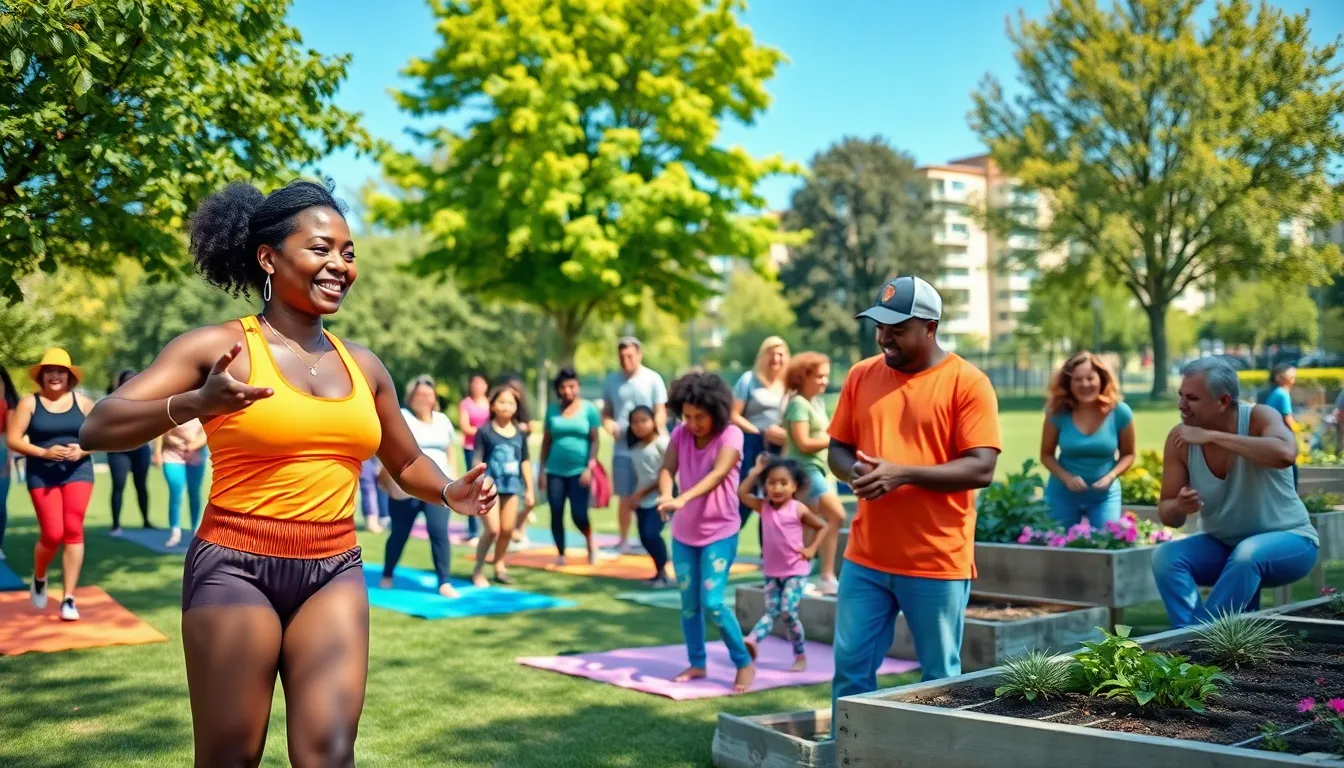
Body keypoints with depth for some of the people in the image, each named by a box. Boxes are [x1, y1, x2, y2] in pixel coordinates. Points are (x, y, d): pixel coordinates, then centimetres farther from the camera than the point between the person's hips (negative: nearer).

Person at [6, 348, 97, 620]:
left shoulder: (83, 402, 4)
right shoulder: (29, 403, 0)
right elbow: (13, 440, -5)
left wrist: (82, 450, -13)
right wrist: (44, 452, -19)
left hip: (78, 472, 1)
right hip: (42, 475, -1)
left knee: (73, 531, -9)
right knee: (52, 534, -7)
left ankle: (68, 598, -2)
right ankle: (39, 578, 28)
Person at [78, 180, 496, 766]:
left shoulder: (363, 366, 10)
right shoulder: (220, 346, -5)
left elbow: (405, 462, 24)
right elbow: (97, 430, -12)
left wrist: (450, 493, 2)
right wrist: (194, 404, -30)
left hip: (334, 574, 4)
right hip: (236, 568, -4)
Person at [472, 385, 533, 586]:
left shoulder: (520, 433, 5)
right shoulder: (485, 431, -8)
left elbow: (525, 462, 11)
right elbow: (478, 461, -7)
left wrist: (529, 489, 11)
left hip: (511, 486, 4)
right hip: (490, 486, -4)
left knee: (507, 530, 7)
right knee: (493, 529, -9)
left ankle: (499, 566, 24)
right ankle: (478, 570, 5)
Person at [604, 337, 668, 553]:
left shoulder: (653, 379, -3)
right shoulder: (611, 381, 7)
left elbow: (660, 413, -4)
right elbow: (606, 411, 14)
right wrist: (609, 424, -9)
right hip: (622, 449, 3)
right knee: (624, 497, 8)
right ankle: (623, 540, 17)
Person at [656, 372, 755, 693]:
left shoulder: (731, 435, -15)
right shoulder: (680, 434, -1)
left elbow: (717, 475, -29)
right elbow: (667, 469, -13)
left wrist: (683, 499, -45)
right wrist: (666, 496, -36)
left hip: (720, 532, -5)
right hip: (684, 532, 5)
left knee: (712, 603, -11)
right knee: (689, 603, 9)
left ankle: (745, 663, 5)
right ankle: (696, 663, 24)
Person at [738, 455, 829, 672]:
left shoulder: (798, 510, -8)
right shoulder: (763, 507, 2)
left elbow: (823, 526, 2)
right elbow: (742, 493, -6)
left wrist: (811, 549, -8)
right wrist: (755, 471, -6)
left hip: (795, 571, -4)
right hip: (772, 571, 4)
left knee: (788, 610, -10)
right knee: (771, 611, -1)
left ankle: (801, 655, 1)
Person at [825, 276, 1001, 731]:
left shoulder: (968, 383, -8)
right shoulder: (861, 376, 7)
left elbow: (981, 469, -14)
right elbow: (837, 449, 12)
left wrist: (903, 474, -23)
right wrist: (855, 472, -11)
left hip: (937, 563, -4)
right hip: (865, 558, 4)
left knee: (939, 680, 10)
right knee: (851, 669, 9)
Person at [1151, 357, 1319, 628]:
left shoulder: (1259, 418, -19)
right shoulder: (1180, 438, -11)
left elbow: (1285, 454, -43)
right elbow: (1166, 512, -7)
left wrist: (1213, 436, -40)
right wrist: (1180, 507, -32)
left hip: (1287, 541, -4)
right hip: (1222, 545, 4)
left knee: (1247, 554, -35)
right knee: (1166, 555, -22)